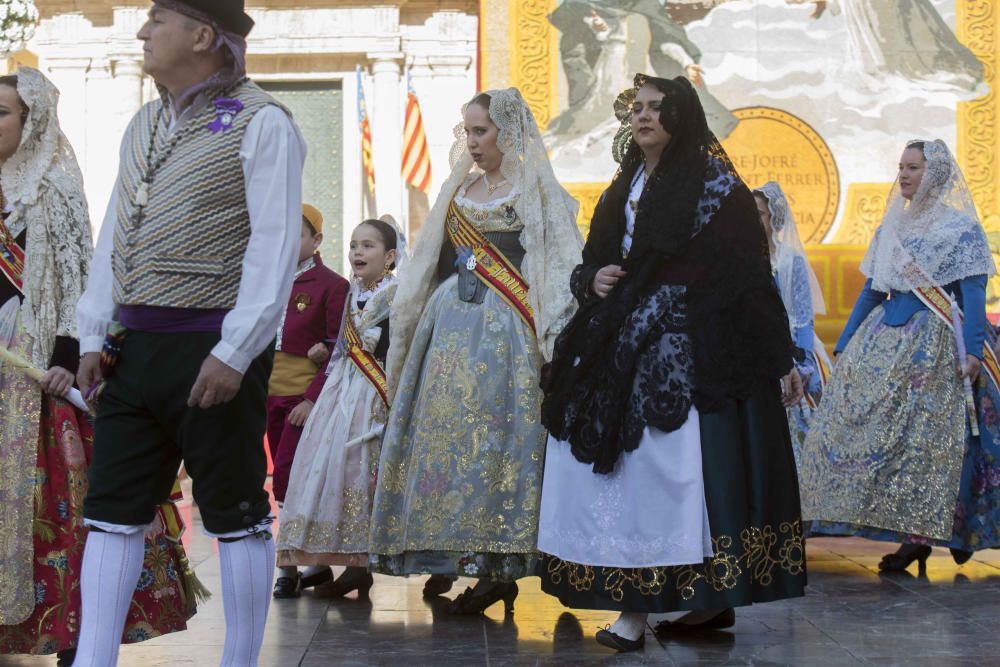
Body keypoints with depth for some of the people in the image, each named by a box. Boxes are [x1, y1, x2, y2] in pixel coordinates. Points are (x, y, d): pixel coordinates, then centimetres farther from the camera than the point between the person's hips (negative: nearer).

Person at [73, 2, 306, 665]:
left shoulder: (260, 123, -7)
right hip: (135, 348, 7)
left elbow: (276, 246, -14)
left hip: (213, 350, -7)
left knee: (236, 515, 3)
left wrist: (235, 352, -19)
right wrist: (94, 334, 10)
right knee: (112, 510, 6)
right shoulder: (142, 126, 16)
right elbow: (113, 237, 18)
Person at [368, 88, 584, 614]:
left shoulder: (535, 190, 2)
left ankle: (495, 564, -5)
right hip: (451, 325, 6)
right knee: (442, 434, 3)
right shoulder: (460, 190, 19)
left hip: (503, 331, -6)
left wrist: (550, 334, -15)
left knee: (492, 435, -9)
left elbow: (560, 266, -6)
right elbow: (433, 263, 23)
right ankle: (451, 554, 12)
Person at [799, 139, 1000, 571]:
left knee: (926, 435, -8)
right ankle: (913, 534, 7)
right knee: (880, 430, -1)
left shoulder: (960, 228, 0)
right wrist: (844, 345, 15)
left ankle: (919, 536, -4)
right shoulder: (891, 227, 17)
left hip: (935, 342, -6)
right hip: (887, 339, 6)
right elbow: (871, 291, 19)